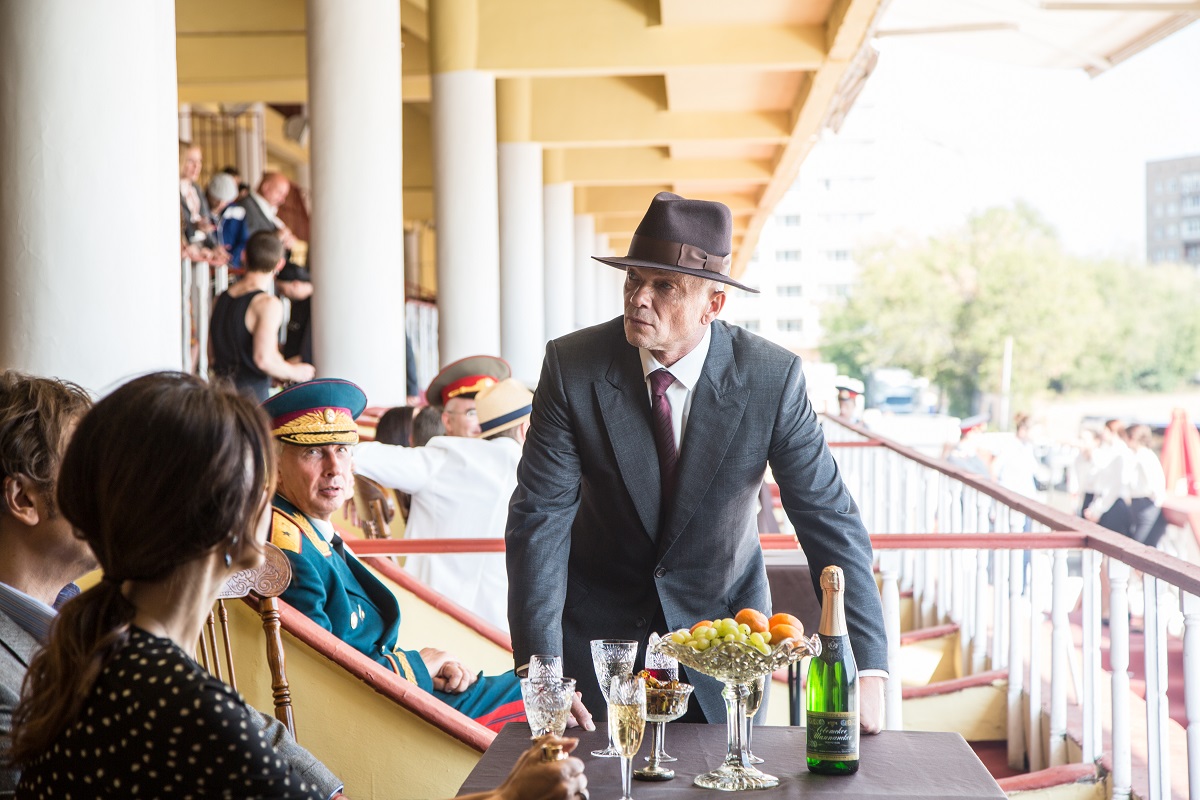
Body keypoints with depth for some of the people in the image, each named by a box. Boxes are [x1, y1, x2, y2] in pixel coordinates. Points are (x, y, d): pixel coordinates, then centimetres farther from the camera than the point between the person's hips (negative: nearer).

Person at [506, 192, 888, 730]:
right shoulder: (573, 365, -17)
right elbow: (539, 515, -18)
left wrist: (867, 670, -24)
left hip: (723, 624, 0)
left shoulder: (772, 377, -18)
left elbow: (830, 520, -16)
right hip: (601, 625, 0)